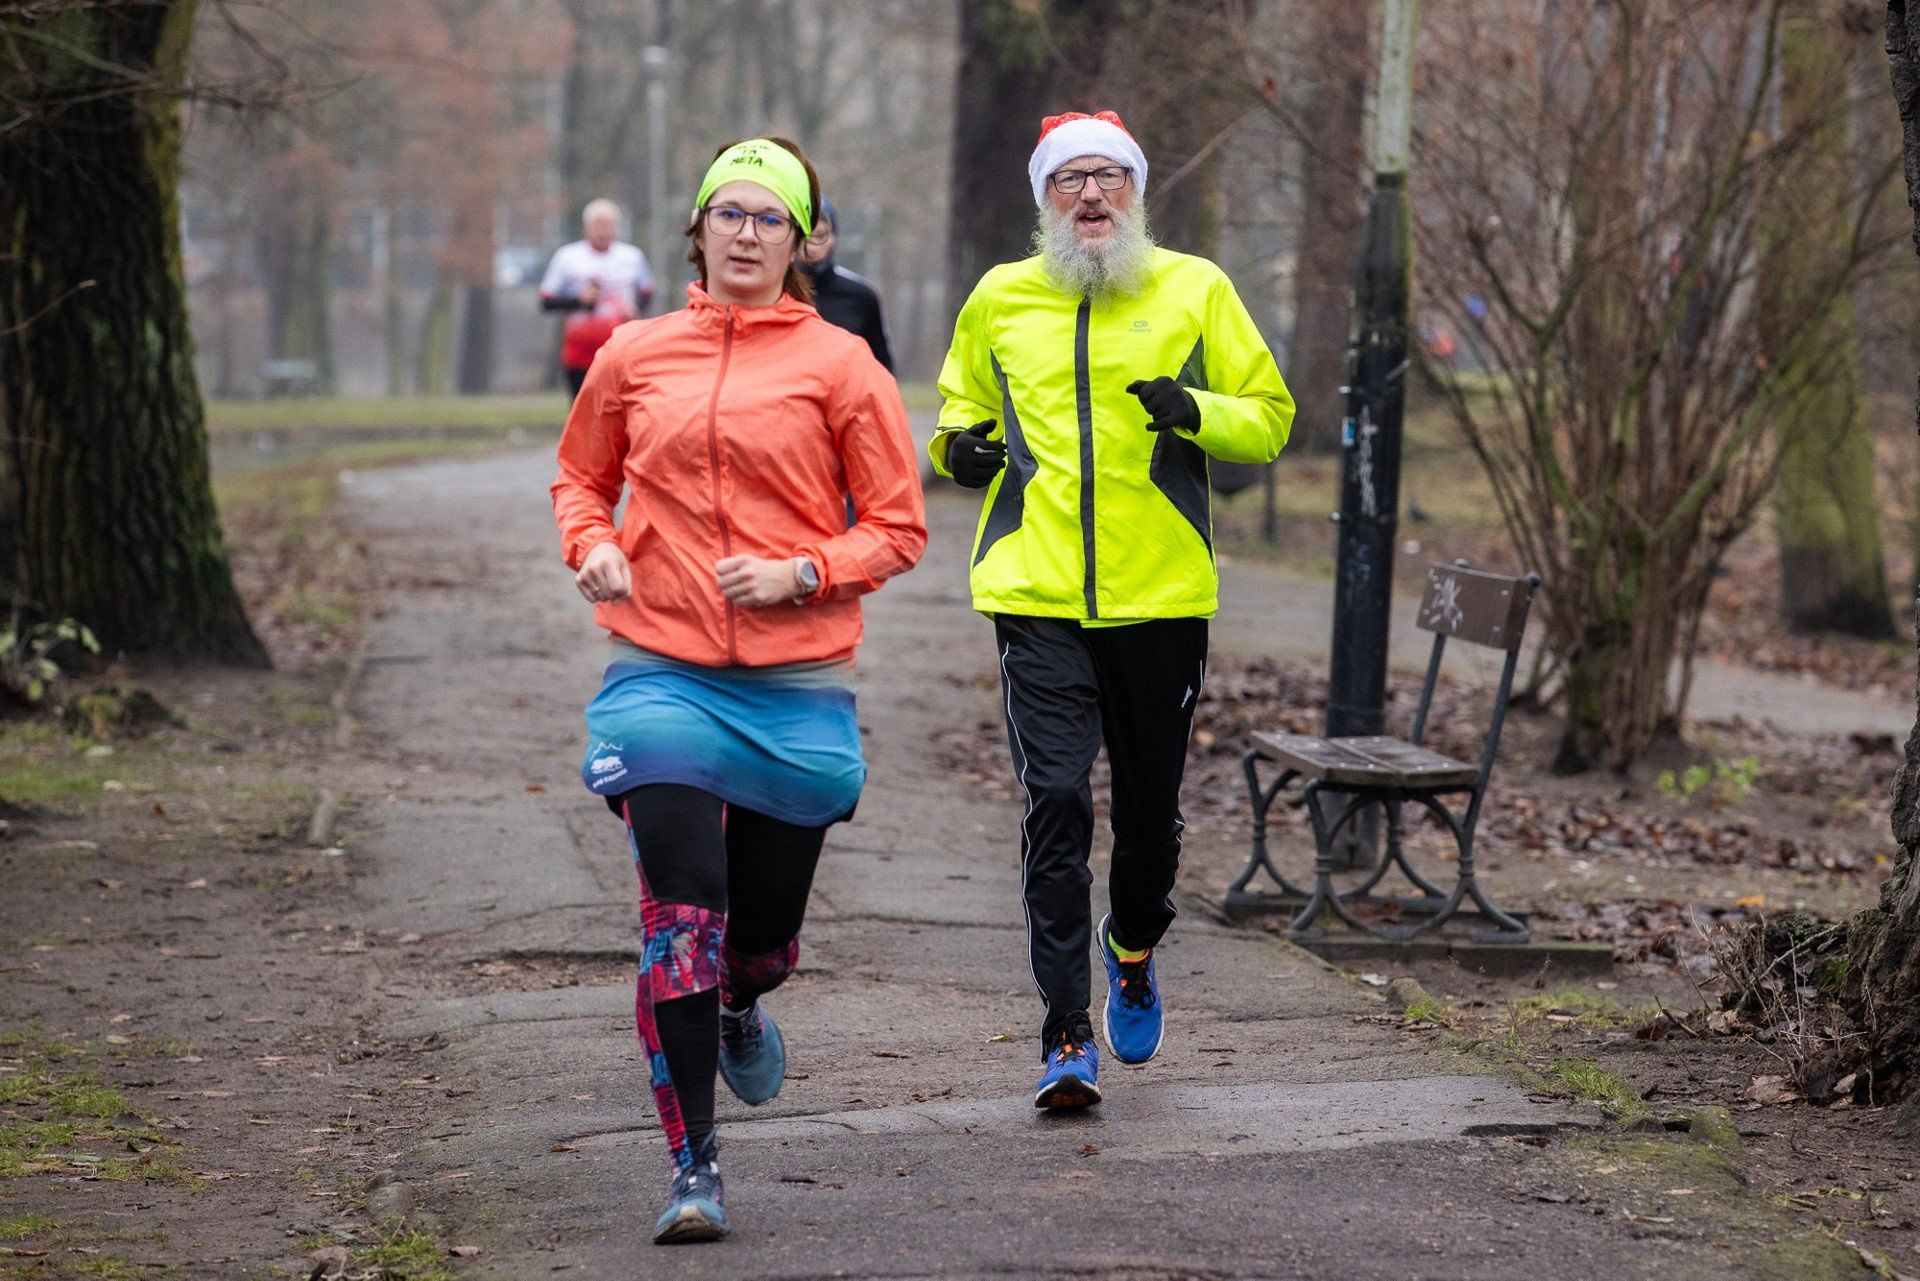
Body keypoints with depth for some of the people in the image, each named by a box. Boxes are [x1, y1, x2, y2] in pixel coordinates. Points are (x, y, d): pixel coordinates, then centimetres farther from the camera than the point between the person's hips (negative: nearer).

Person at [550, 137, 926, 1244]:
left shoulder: (838, 365, 1)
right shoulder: (634, 357, 7)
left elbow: (898, 529, 2)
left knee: (767, 916, 11)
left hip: (797, 683, 0)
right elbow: (582, 475, 22)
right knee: (681, 905, -13)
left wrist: (802, 574, -14)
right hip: (662, 670, 0)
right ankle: (695, 1164, -8)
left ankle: (741, 1008, 49)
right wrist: (592, 547, 1)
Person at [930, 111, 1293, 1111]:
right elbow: (961, 407, 23)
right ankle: (1067, 1033, -7)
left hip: (1162, 594, 0)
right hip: (1037, 597, 0)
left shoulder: (1194, 290, 4)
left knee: (1150, 808, 10)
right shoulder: (998, 300, 8)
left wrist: (1197, 412, -13)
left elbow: (1270, 418, 7)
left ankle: (1133, 950, 42)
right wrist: (960, 447, 0)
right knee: (1055, 802, -11)